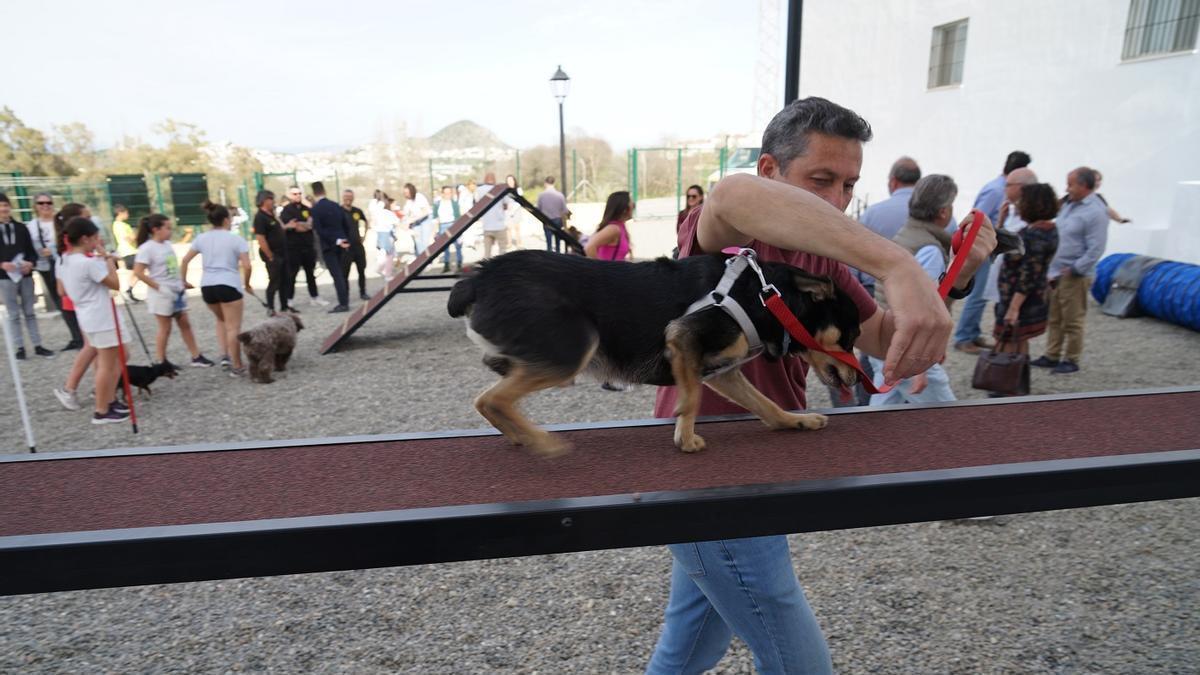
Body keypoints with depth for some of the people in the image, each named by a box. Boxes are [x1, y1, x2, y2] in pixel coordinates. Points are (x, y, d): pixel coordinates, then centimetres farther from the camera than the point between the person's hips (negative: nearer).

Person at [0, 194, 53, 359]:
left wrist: (31, 263, -13)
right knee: (14, 314, 4)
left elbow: (32, 250, 6)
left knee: (29, 312, 9)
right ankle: (20, 347, 10)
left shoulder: (21, 228, 6)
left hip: (25, 275, 2)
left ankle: (37, 345, 13)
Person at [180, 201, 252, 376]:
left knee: (221, 320, 27)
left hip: (207, 286, 5)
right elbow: (247, 266, -9)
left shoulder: (201, 238, 12)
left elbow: (185, 260, 13)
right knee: (233, 327, 0)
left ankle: (225, 356, 16)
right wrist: (246, 283, 7)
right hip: (228, 285, -5)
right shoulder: (235, 239, -1)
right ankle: (237, 367, 4)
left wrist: (183, 281, 23)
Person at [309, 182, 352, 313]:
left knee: (336, 275, -6)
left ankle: (343, 303, -8)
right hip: (341, 244, 6)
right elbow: (347, 225, 9)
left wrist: (337, 241, -13)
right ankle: (345, 299, 21)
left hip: (329, 245, -6)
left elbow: (319, 230, -16)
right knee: (342, 273, 14)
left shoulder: (315, 209, -10)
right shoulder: (336, 206, 7)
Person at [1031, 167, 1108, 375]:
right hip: (1055, 273, 8)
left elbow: (1095, 250, -18)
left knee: (1072, 321, 2)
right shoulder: (1069, 204, 11)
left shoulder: (1096, 212, -14)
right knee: (1054, 319, 14)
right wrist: (1051, 267, 12)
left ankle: (1071, 360, 13)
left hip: (1074, 277, -8)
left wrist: (1073, 270, -17)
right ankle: (1051, 356, 24)